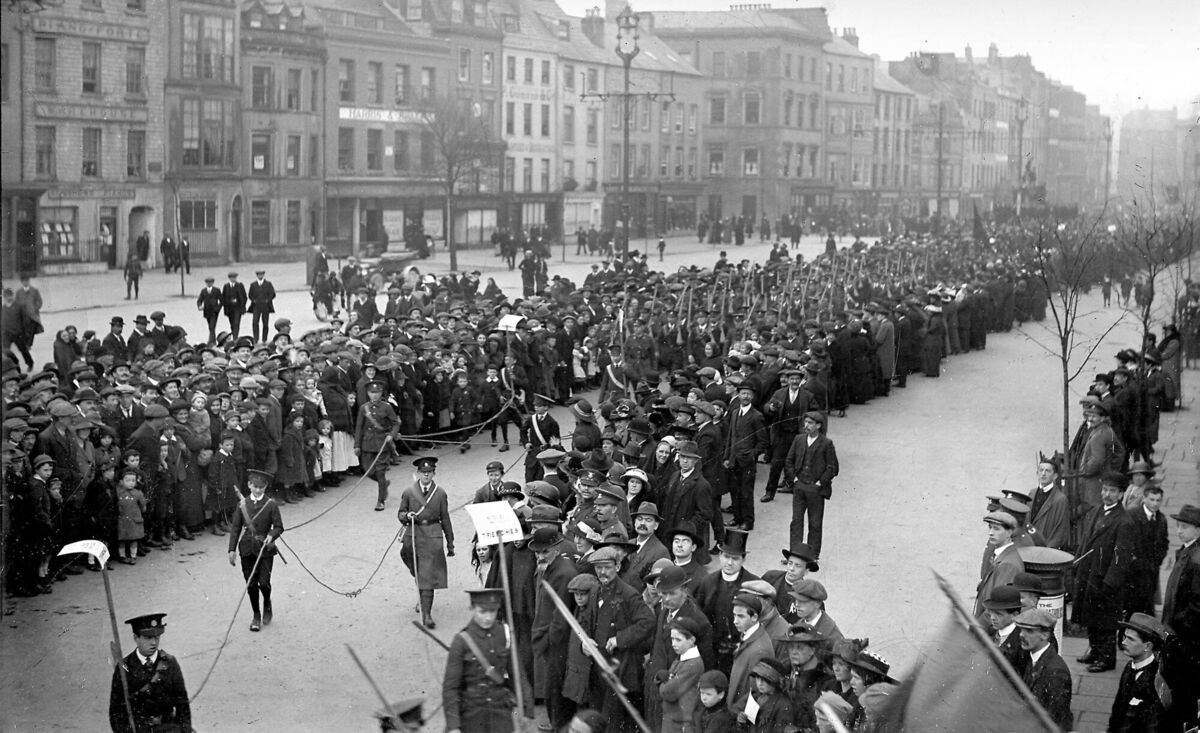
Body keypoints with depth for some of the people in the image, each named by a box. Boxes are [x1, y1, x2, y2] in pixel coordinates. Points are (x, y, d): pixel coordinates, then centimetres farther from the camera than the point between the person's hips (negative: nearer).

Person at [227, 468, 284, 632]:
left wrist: (271, 535, -22)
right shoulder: (242, 505, 2)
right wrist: (232, 549, 0)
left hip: (265, 549, -2)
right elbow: (235, 528, 4)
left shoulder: (271, 505, -4)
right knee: (251, 585, 5)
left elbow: (279, 526, -2)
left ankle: (267, 604, 24)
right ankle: (256, 616, 19)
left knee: (264, 582, -8)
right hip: (247, 549, 2)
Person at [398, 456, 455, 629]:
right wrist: (406, 515, -14)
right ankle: (424, 601, 42)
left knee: (429, 577, -8)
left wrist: (450, 544, 10)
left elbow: (445, 519, 8)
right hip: (413, 536, 1)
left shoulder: (440, 493, 3)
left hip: (433, 538, -1)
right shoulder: (409, 492, 2)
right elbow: (400, 514, 11)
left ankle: (426, 614, -8)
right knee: (418, 574, 13)